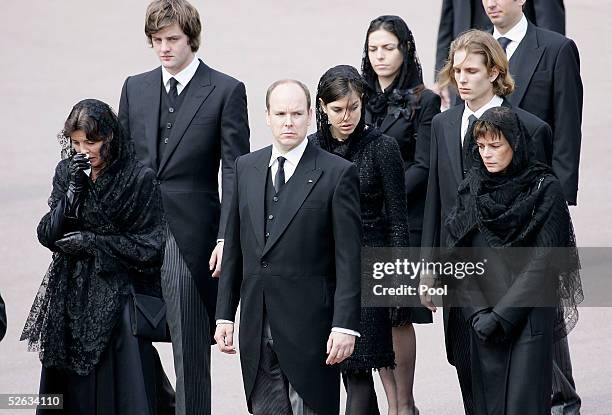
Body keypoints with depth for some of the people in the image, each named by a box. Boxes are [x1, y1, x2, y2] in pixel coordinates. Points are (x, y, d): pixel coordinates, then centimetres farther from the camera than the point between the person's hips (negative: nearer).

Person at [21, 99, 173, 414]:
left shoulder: (139, 179, -7)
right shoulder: (66, 172, 5)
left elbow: (151, 247, -7)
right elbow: (47, 235, -1)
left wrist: (92, 242, -11)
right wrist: (73, 190, -13)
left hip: (118, 298, -4)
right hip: (71, 298, 4)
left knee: (120, 389, -6)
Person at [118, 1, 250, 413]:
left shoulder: (226, 91, 0)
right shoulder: (135, 88, 13)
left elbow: (234, 173, -4)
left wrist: (226, 239, -12)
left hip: (191, 233, -4)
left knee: (190, 345, -3)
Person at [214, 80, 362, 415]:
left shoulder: (337, 173, -4)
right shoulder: (246, 168, 11)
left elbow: (348, 258, -6)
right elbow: (234, 247, 14)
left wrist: (345, 324, -12)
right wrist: (225, 314, 10)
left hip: (309, 328, -4)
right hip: (256, 327, 4)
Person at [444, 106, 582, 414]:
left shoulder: (545, 189, -4)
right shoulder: (472, 188, 7)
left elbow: (544, 262, -9)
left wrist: (501, 315, -14)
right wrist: (478, 312, -8)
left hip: (529, 316, -4)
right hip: (483, 318, 4)